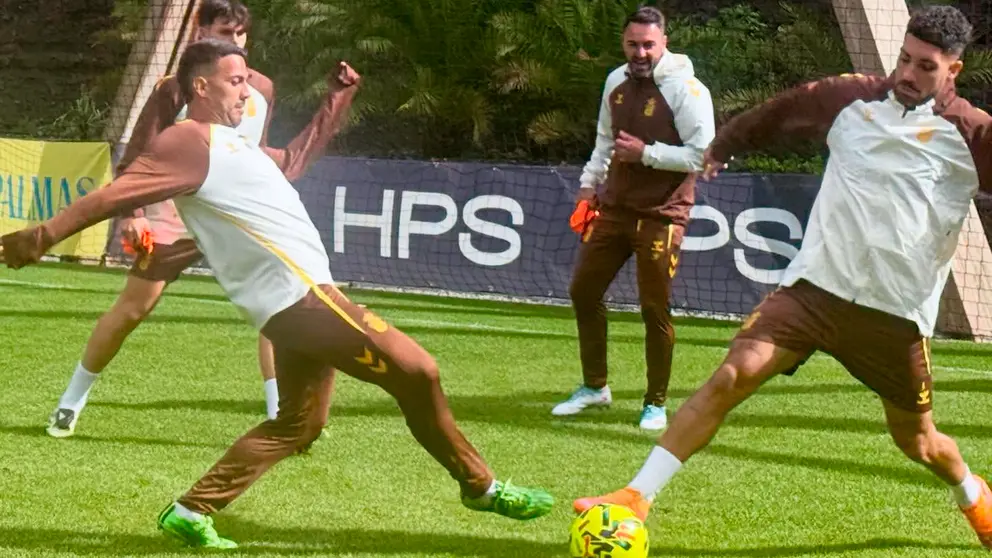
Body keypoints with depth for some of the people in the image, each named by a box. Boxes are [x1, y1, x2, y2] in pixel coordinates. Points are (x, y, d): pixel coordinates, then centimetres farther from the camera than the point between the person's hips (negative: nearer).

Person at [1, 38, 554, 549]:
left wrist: (338, 101, 33)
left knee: (293, 424, 14)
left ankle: (193, 511, 13)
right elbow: (114, 194, -14)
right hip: (299, 295, -10)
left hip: (300, 297, 10)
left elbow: (291, 160, 37)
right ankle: (480, 485, 5)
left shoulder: (233, 143, 20)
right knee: (415, 370, -8)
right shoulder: (188, 140, -8)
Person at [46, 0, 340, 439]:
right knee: (130, 309, -1)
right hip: (175, 218, -3)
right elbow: (136, 159, -9)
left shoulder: (261, 89, 3)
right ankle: (70, 404, 16)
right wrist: (130, 215, -20)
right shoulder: (175, 90, -10)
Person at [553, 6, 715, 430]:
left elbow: (702, 156, -17)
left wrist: (646, 153, -20)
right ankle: (594, 387, 25)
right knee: (583, 291, 10)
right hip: (613, 206, 7)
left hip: (661, 215, -7)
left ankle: (656, 404, 10)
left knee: (655, 308, -4)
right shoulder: (616, 82, 7)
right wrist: (588, 186, 16)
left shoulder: (686, 90, -14)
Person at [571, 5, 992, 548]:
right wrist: (722, 147, 32)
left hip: (897, 313, -1)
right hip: (815, 285, 1)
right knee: (733, 376, -17)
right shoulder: (851, 99, 5)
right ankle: (636, 496, -15)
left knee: (917, 442, 12)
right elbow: (782, 112, 21)